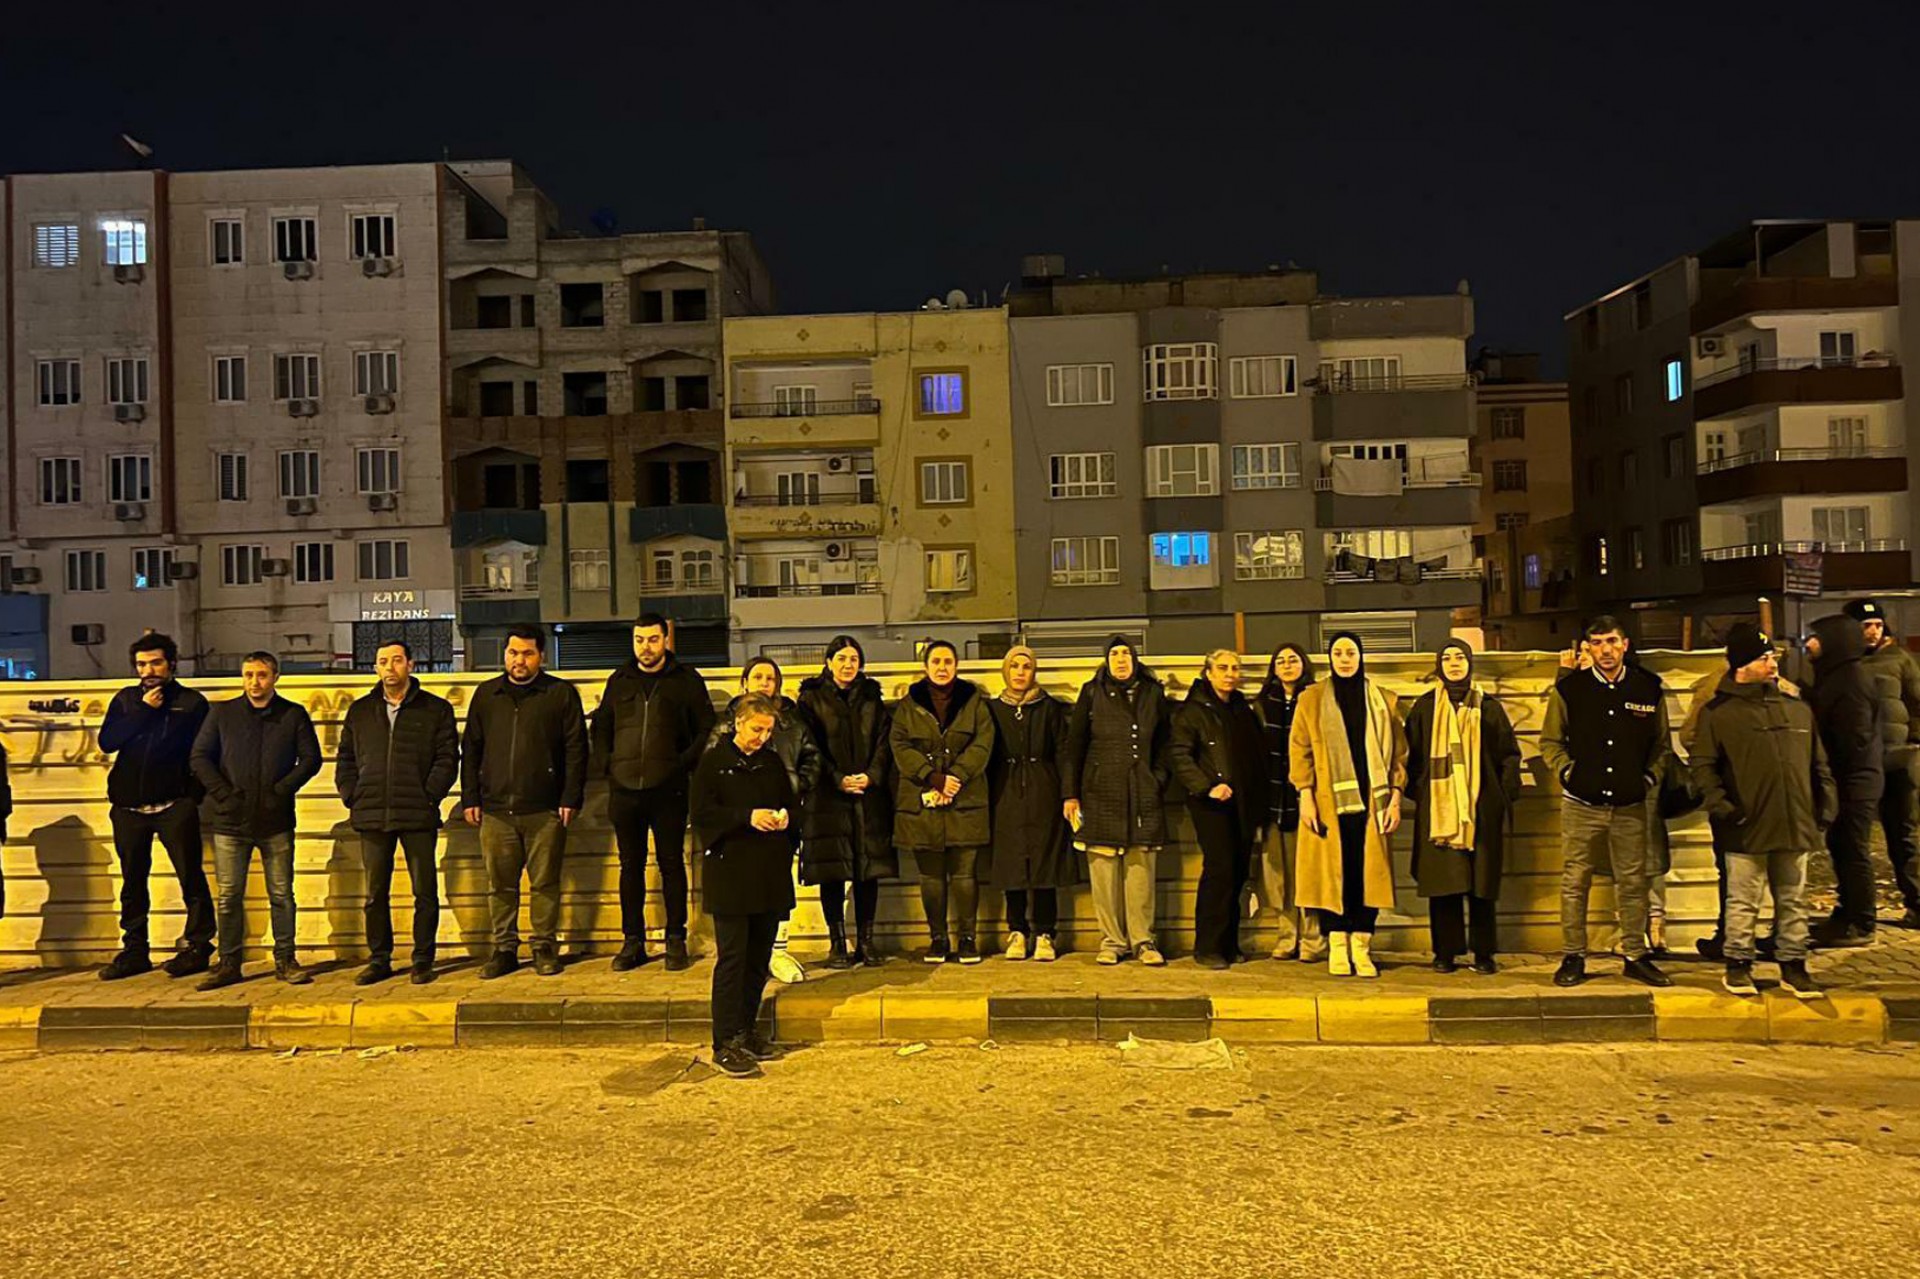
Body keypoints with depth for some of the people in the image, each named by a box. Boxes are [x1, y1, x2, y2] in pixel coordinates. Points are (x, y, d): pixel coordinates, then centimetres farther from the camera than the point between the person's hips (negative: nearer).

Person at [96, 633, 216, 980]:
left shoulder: (192, 703, 4)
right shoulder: (125, 700, 13)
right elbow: (107, 741, -1)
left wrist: (193, 792, -11)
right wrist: (144, 711, -9)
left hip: (174, 805, -4)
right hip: (129, 805, 4)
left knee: (191, 877, -5)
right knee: (132, 881, 11)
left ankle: (197, 947, 2)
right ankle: (134, 951, 20)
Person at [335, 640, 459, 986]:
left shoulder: (436, 710, 3)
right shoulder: (360, 711, 13)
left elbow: (447, 759, -1)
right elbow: (345, 760, 16)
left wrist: (428, 796, -10)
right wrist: (352, 798, 3)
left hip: (418, 816, -3)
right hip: (372, 816, 3)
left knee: (425, 892, 2)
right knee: (375, 894, 9)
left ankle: (423, 960, 12)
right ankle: (379, 960, 20)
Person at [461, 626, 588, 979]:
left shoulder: (561, 694, 2)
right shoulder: (486, 695, 13)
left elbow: (576, 748, 0)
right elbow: (470, 749, 15)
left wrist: (570, 799, -6)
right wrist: (470, 799, 7)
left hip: (545, 810, -3)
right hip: (496, 810, 3)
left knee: (545, 883, 3)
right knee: (500, 885, 8)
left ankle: (545, 947, 14)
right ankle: (504, 948, 19)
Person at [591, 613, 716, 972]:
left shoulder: (686, 680, 3)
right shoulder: (619, 681, 13)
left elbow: (706, 730, 2)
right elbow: (600, 728, 19)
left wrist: (683, 764, -9)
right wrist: (607, 765, 5)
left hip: (668, 790, -3)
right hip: (624, 789, 3)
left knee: (671, 864, 3)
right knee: (630, 866, 9)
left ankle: (676, 940, 12)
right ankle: (633, 941, 17)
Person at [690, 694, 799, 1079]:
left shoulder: (773, 763, 14)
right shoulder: (713, 762, -1)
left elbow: (792, 804, 19)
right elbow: (702, 813, -10)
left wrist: (786, 818, -4)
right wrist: (747, 817, -21)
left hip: (770, 874, 5)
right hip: (730, 875, -5)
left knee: (760, 957, 10)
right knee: (732, 957, -6)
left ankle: (747, 1030, 22)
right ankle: (726, 1043, -1)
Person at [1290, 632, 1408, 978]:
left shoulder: (1385, 701, 10)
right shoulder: (1311, 699, 6)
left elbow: (1399, 752, 9)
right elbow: (1299, 750, 2)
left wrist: (1395, 795, -1)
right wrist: (1305, 795, -7)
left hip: (1370, 801, 1)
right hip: (1329, 802, -1)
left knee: (1370, 871, -1)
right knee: (1332, 871, -1)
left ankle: (1361, 947, 7)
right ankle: (1337, 947, 7)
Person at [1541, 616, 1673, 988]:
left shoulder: (1649, 688, 4)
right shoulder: (1569, 689, -1)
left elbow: (1661, 742, 16)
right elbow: (1550, 741, 9)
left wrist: (1651, 776, 4)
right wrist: (1566, 771, -4)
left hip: (1630, 805, 1)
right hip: (1581, 804, -1)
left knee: (1633, 882, 7)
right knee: (1575, 882, 3)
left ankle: (1636, 956, 21)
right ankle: (1573, 957, 12)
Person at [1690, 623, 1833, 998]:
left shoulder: (1798, 710, 12)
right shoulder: (1719, 712, -4)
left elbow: (1818, 764, 18)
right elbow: (1701, 764, -5)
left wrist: (1826, 804, 11)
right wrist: (1720, 805, -14)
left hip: (1794, 825, 5)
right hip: (1747, 828, -4)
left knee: (1793, 901, 12)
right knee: (1743, 903, 3)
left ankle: (1793, 965, 23)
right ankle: (1738, 965, 15)